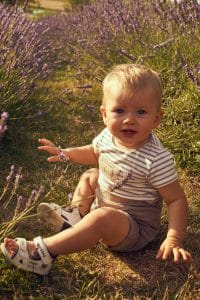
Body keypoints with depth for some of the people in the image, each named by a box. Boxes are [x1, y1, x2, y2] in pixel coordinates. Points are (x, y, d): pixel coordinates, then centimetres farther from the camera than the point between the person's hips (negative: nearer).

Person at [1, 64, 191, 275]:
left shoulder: (157, 160, -29)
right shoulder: (108, 136, -9)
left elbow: (176, 199, -22)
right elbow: (93, 153, 15)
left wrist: (173, 239, -33)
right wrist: (66, 154, 1)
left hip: (135, 228, -8)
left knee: (103, 217, -35)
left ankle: (42, 252, -29)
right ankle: (76, 217, 5)